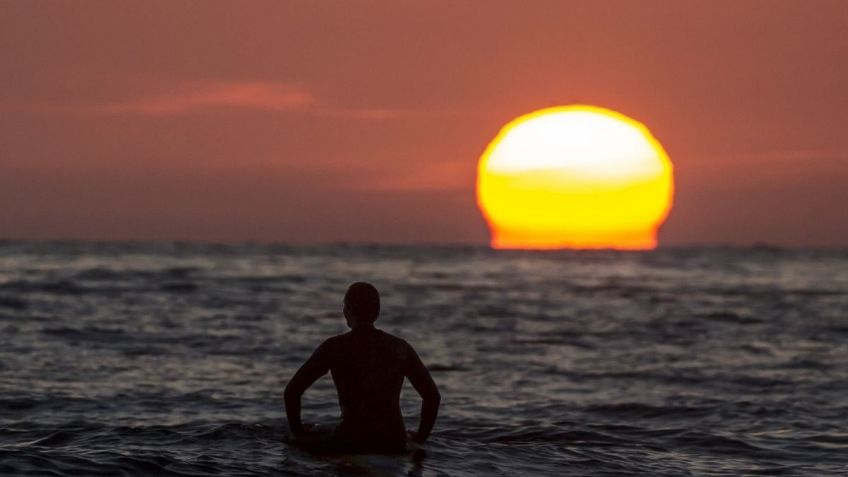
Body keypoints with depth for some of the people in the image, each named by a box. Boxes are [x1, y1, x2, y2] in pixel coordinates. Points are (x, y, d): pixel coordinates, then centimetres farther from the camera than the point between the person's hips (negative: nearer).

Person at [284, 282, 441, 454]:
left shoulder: (334, 348, -2)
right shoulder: (400, 348, 7)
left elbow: (291, 391, -1)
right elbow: (433, 396, 13)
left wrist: (298, 434, 14)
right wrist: (420, 438, 23)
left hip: (350, 445, -5)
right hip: (395, 445, 5)